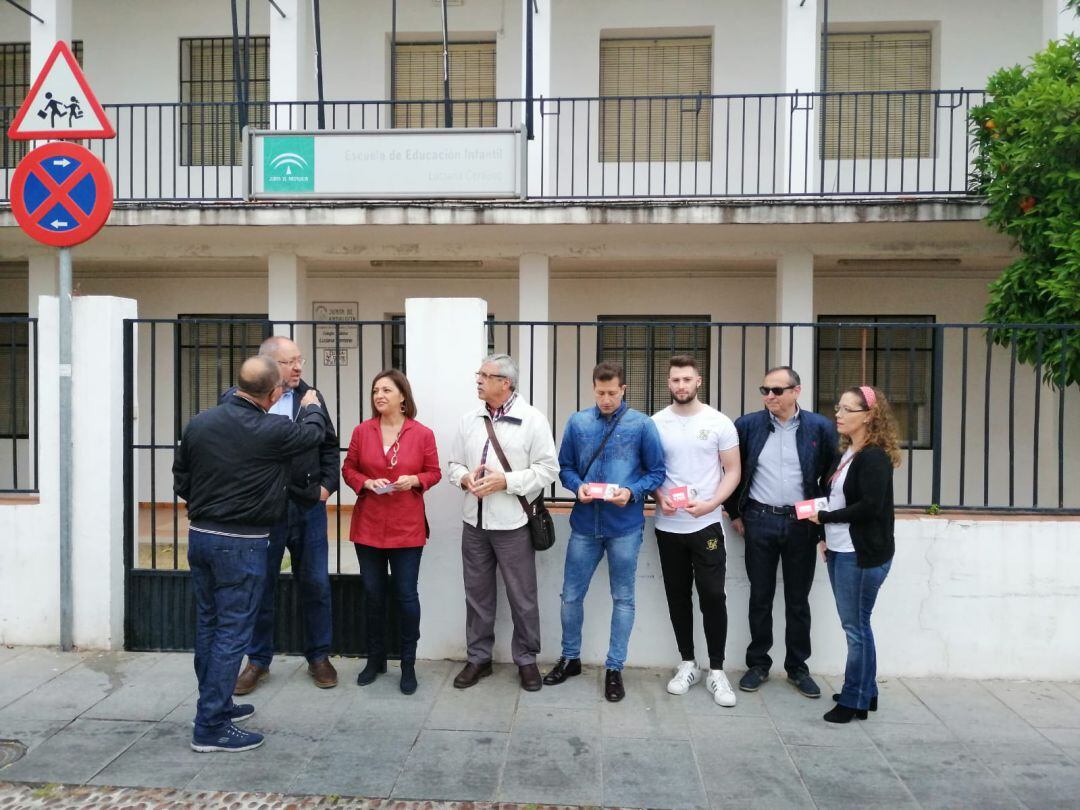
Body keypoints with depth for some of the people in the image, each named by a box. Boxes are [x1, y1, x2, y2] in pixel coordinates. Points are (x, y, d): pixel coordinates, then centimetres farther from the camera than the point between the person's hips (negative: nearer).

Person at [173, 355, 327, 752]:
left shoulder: (199, 423, 1)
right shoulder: (271, 431, -17)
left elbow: (180, 481, 9)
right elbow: (314, 431, 3)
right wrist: (312, 405, 24)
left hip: (199, 535, 7)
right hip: (241, 542, -7)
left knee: (208, 623, 18)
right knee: (232, 630, 1)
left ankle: (217, 703, 33)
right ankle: (211, 727, 7)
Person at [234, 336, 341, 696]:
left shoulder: (311, 397, 4)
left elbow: (330, 445, 8)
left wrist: (327, 485, 0)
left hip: (309, 506, 3)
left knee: (315, 584, 11)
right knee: (261, 586, 11)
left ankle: (319, 656, 27)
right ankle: (258, 660, 29)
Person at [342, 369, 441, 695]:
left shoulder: (423, 434, -4)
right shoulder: (362, 431, 0)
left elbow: (434, 472, 3)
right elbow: (348, 470, 6)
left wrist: (415, 480, -16)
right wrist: (366, 483, -13)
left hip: (407, 528, -2)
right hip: (368, 526, 2)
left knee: (406, 595, 4)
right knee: (373, 594, 12)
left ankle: (408, 664, 20)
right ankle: (375, 659, 30)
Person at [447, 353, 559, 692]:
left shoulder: (532, 419, -7)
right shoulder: (469, 420, 8)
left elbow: (547, 469, -10)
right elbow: (454, 464, 13)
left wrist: (505, 481, -18)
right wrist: (464, 477, -10)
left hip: (512, 523, -4)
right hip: (474, 521, 5)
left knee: (522, 597, 7)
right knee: (477, 593, 14)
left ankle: (526, 660, 24)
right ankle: (479, 657, 29)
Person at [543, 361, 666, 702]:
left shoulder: (642, 425, -6)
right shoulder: (577, 423, 1)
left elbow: (657, 472, -2)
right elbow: (564, 467, 8)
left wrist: (632, 492, -19)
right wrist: (578, 486, -12)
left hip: (625, 527, -2)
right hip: (584, 524, 2)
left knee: (623, 599, 10)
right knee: (571, 595, 11)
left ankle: (614, 668, 25)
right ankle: (570, 658, 32)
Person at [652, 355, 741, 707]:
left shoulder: (719, 422, -4)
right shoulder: (656, 423, 1)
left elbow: (732, 471, -2)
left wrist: (710, 504, -16)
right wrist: (659, 497, -12)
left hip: (707, 524, -2)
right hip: (668, 526, 2)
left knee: (713, 596, -1)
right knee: (678, 595, 11)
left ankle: (716, 670, 14)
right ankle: (688, 663, 26)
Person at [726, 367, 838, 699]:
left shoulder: (821, 428, -3)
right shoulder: (747, 425, -2)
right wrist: (734, 512, 6)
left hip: (802, 524, 0)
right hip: (759, 522, 0)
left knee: (798, 599, 10)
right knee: (760, 597, 10)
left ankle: (797, 667, 25)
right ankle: (758, 664, 23)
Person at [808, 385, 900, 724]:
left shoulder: (875, 457, -15)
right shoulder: (847, 452, 11)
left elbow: (869, 506, -22)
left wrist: (823, 517, -15)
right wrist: (827, 535, 7)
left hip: (863, 555, -8)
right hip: (840, 551, 9)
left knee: (856, 626, 1)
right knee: (855, 624, 16)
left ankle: (855, 700, 14)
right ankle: (865, 692, 29)